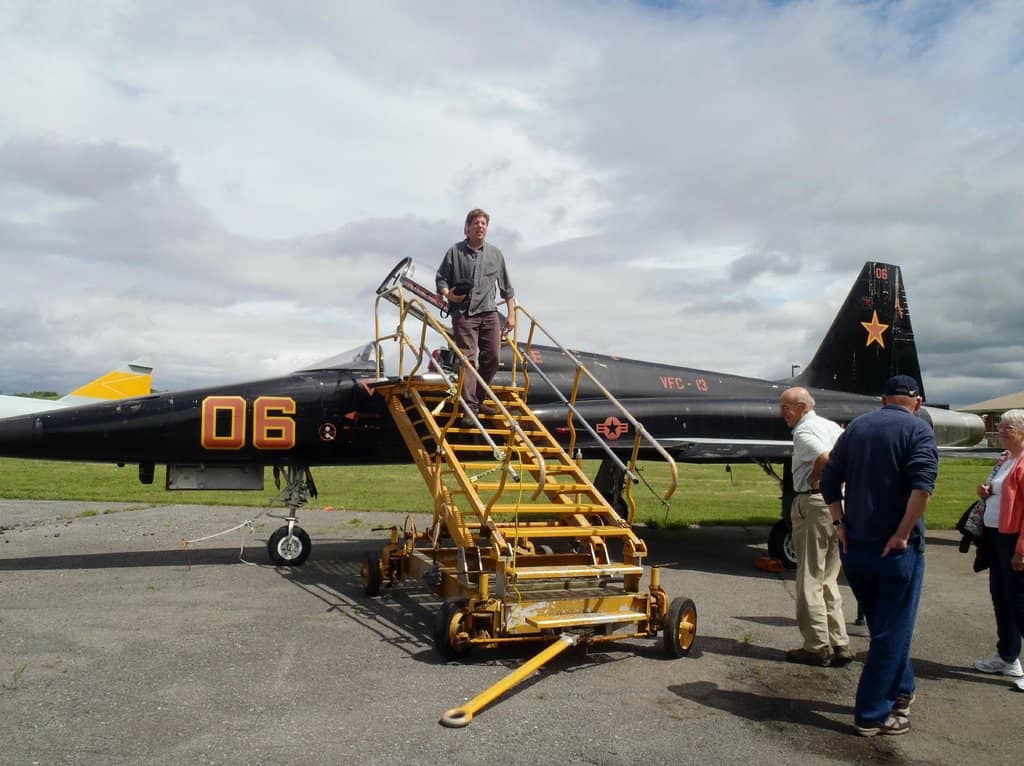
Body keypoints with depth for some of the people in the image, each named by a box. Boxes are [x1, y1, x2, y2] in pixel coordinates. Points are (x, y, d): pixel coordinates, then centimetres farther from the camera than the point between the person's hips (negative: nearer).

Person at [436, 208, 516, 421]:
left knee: (493, 358, 3)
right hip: (463, 313, -4)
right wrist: (448, 294, -14)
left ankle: (478, 398, 20)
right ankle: (470, 405, -7)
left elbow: (507, 288, 16)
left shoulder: (496, 254, 14)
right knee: (468, 358, -8)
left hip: (489, 312, 4)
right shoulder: (455, 252, 5)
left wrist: (511, 314, 11)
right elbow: (441, 279, 7)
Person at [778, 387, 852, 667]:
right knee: (828, 580, 16)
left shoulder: (804, 431, -10)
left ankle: (817, 647, 5)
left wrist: (813, 481, -12)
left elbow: (825, 458, -27)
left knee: (809, 580, 0)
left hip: (814, 503, -9)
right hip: (839, 503, 9)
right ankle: (840, 645, 18)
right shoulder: (832, 426, 16)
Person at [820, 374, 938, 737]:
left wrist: (840, 523, 6)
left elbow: (829, 479, 6)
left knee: (882, 624, 21)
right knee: (892, 630, 4)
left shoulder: (855, 427, 9)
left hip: (854, 545, 5)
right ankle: (871, 715, 8)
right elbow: (922, 485, -22)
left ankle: (901, 690, 37)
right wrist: (903, 534, -18)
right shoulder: (918, 430, -7)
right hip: (896, 548, -5)